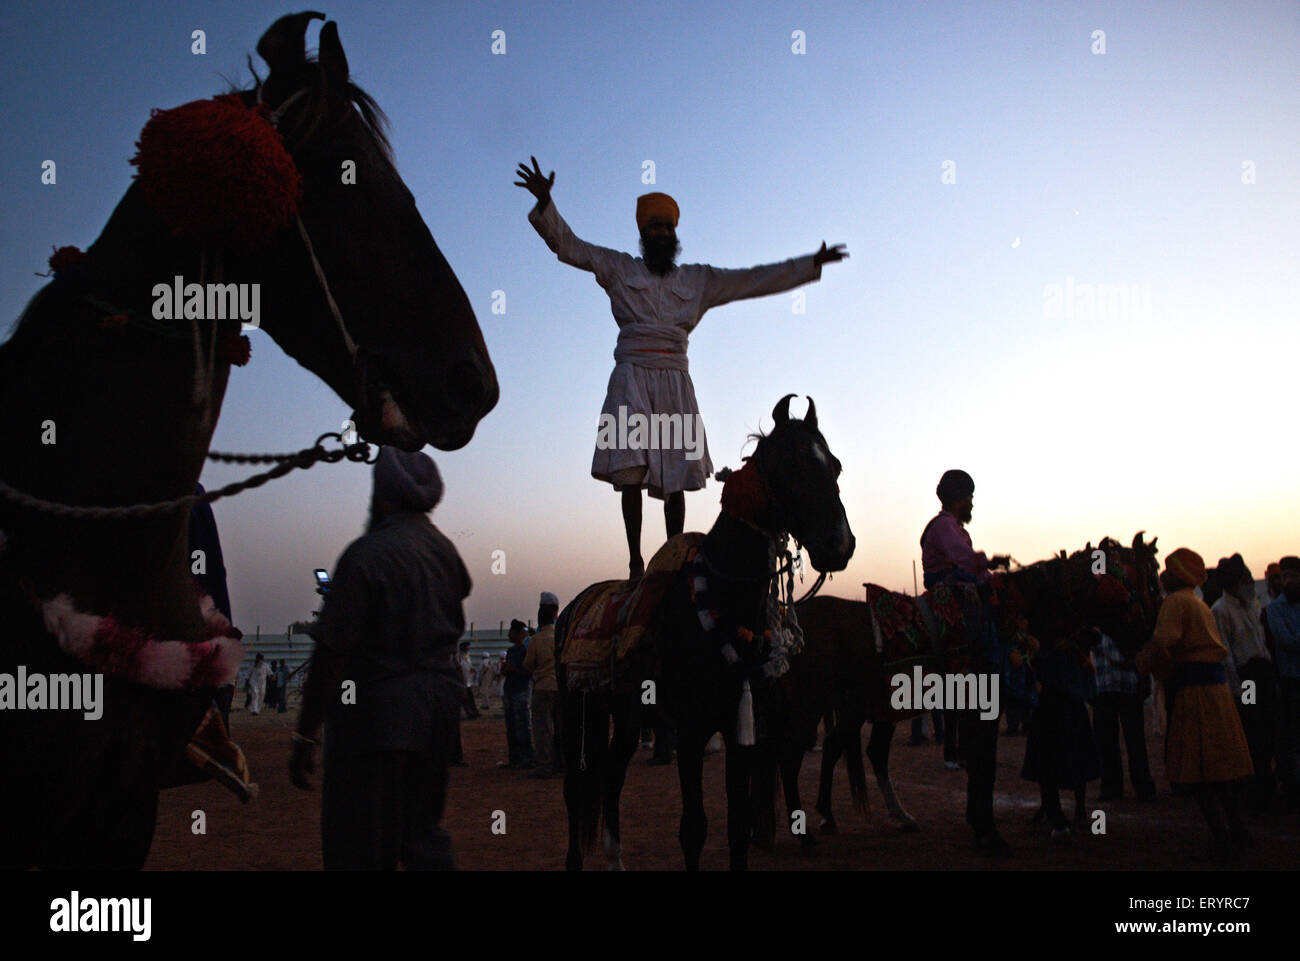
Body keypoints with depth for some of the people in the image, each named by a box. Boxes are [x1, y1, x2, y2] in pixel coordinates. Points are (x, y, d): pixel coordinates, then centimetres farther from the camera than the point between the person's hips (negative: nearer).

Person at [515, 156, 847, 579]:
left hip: (675, 380, 2)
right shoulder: (619, 269, 14)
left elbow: (755, 280, 20)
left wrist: (810, 264, 17)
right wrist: (545, 203, -6)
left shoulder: (699, 280, 19)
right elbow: (568, 245, 9)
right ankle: (635, 560, -11)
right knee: (630, 471, -13)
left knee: (675, 477, -1)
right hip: (632, 376, -2)